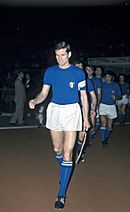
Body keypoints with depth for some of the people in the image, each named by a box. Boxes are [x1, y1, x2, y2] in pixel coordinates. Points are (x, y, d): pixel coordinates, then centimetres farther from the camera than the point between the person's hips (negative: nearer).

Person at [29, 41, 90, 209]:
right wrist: (35, 101, -17)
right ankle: (65, 173, 46)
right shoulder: (50, 71, 4)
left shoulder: (78, 73, -3)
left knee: (67, 154, -8)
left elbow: (84, 96, 3)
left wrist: (86, 118, 1)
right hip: (54, 109, 4)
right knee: (57, 149, 16)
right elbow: (44, 93, 5)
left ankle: (62, 194, 0)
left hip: (72, 111, -3)